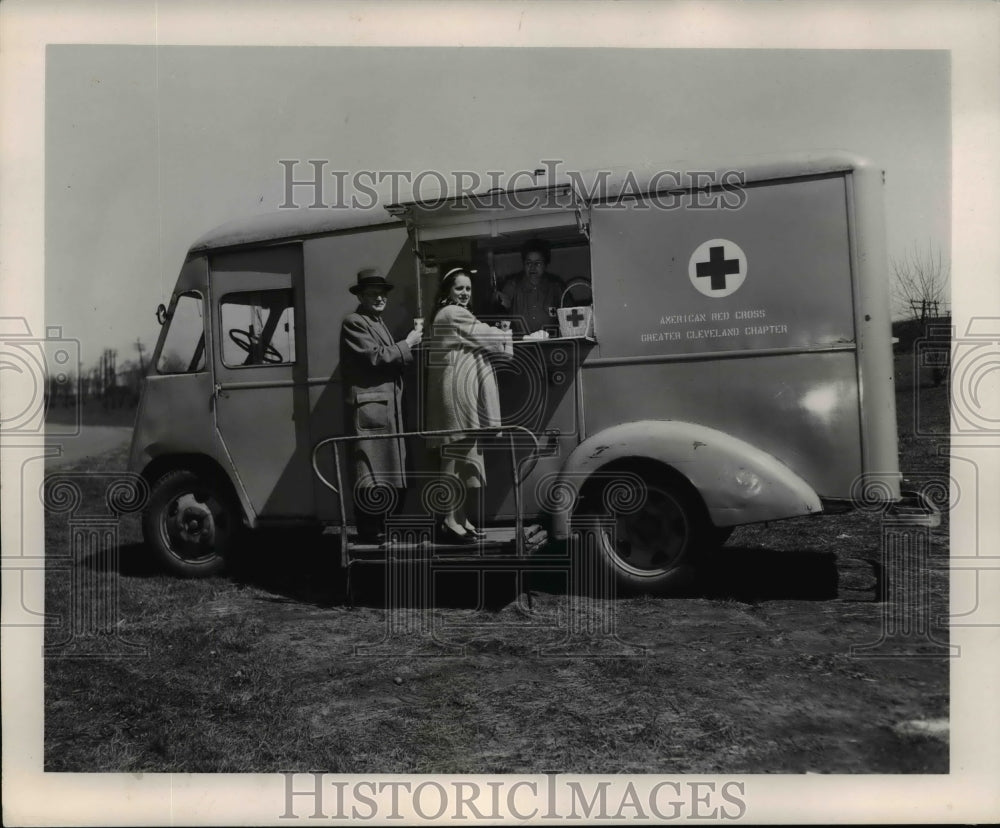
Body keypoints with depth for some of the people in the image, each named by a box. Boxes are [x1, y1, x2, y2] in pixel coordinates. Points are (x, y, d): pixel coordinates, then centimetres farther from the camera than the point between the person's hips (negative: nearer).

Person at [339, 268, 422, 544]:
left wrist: (408, 346, 10)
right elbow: (377, 357, -16)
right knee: (371, 473, -9)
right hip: (368, 407, -10)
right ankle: (370, 534, -5)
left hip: (388, 407, 10)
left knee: (387, 469, 12)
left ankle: (380, 529, 20)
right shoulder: (353, 323, -6)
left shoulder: (379, 323, 24)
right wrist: (407, 344, -7)